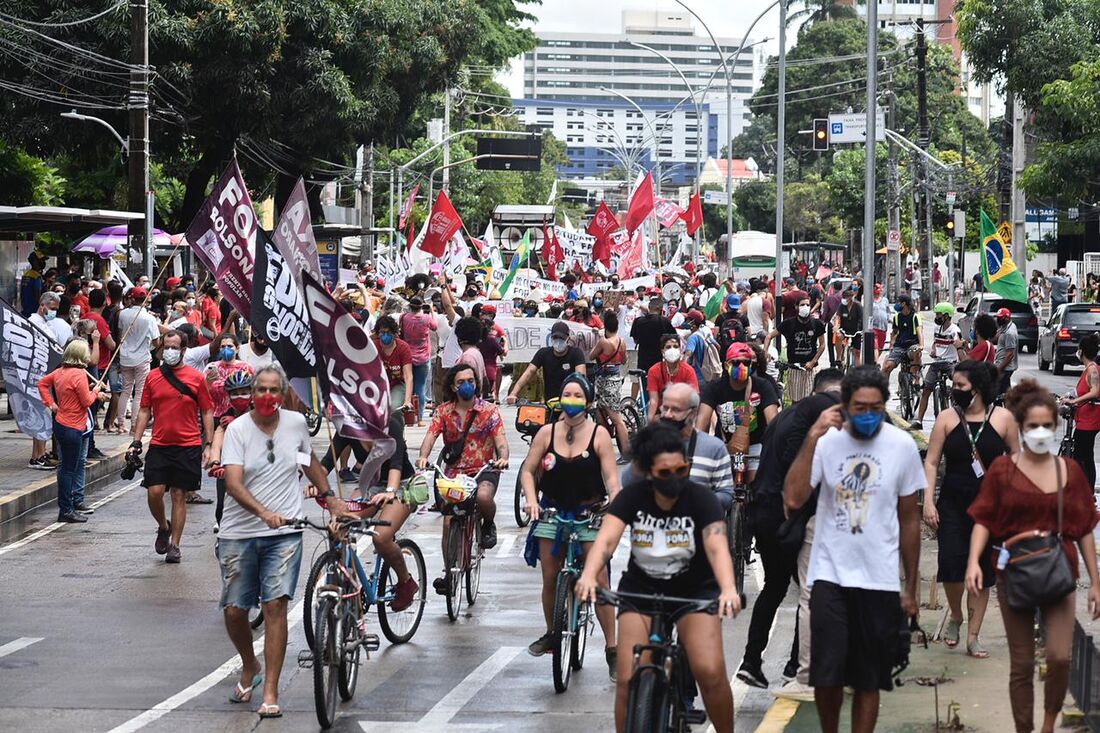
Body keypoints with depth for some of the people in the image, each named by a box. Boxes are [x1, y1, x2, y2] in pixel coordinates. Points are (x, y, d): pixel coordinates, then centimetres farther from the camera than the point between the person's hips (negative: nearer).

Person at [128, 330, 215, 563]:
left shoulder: (196, 378, 1)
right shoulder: (153, 378, 7)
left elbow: (207, 413, 5)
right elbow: (144, 411, 12)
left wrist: (208, 445, -1)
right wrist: (136, 441, 3)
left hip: (188, 446, -2)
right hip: (159, 445, 2)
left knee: (179, 495, 2)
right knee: (155, 492, -7)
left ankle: (174, 545, 10)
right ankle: (163, 527, 22)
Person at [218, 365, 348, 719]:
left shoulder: (296, 423, 3)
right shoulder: (238, 429, -7)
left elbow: (310, 461, 24)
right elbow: (233, 483, -18)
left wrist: (330, 497, 18)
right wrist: (264, 513, -33)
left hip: (285, 533, 1)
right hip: (240, 533, 0)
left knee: (275, 606, -12)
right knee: (234, 611, 3)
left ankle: (270, 694, -11)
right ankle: (250, 669, 34)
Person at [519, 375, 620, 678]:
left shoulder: (598, 434, -4)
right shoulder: (547, 433, 2)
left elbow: (611, 477, -7)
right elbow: (528, 471, 5)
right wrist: (531, 500, -11)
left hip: (589, 513, -3)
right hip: (552, 512, 3)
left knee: (599, 580, -10)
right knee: (550, 579, 7)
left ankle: (611, 647, -5)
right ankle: (551, 634, 30)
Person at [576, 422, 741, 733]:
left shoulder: (700, 498, -17)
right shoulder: (633, 496, -12)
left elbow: (717, 546, -31)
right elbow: (607, 538, -26)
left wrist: (729, 589, -51)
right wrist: (589, 575, -47)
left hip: (694, 591, -1)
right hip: (641, 590, 1)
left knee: (711, 673, -19)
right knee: (628, 680, -13)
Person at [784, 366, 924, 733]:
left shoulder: (902, 446, -1)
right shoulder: (827, 440, -5)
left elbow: (910, 520, 7)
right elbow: (793, 499, -17)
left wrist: (911, 588, 9)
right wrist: (812, 438, -20)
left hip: (880, 580, 1)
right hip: (830, 575, -1)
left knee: (869, 680, 6)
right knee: (827, 675, -6)